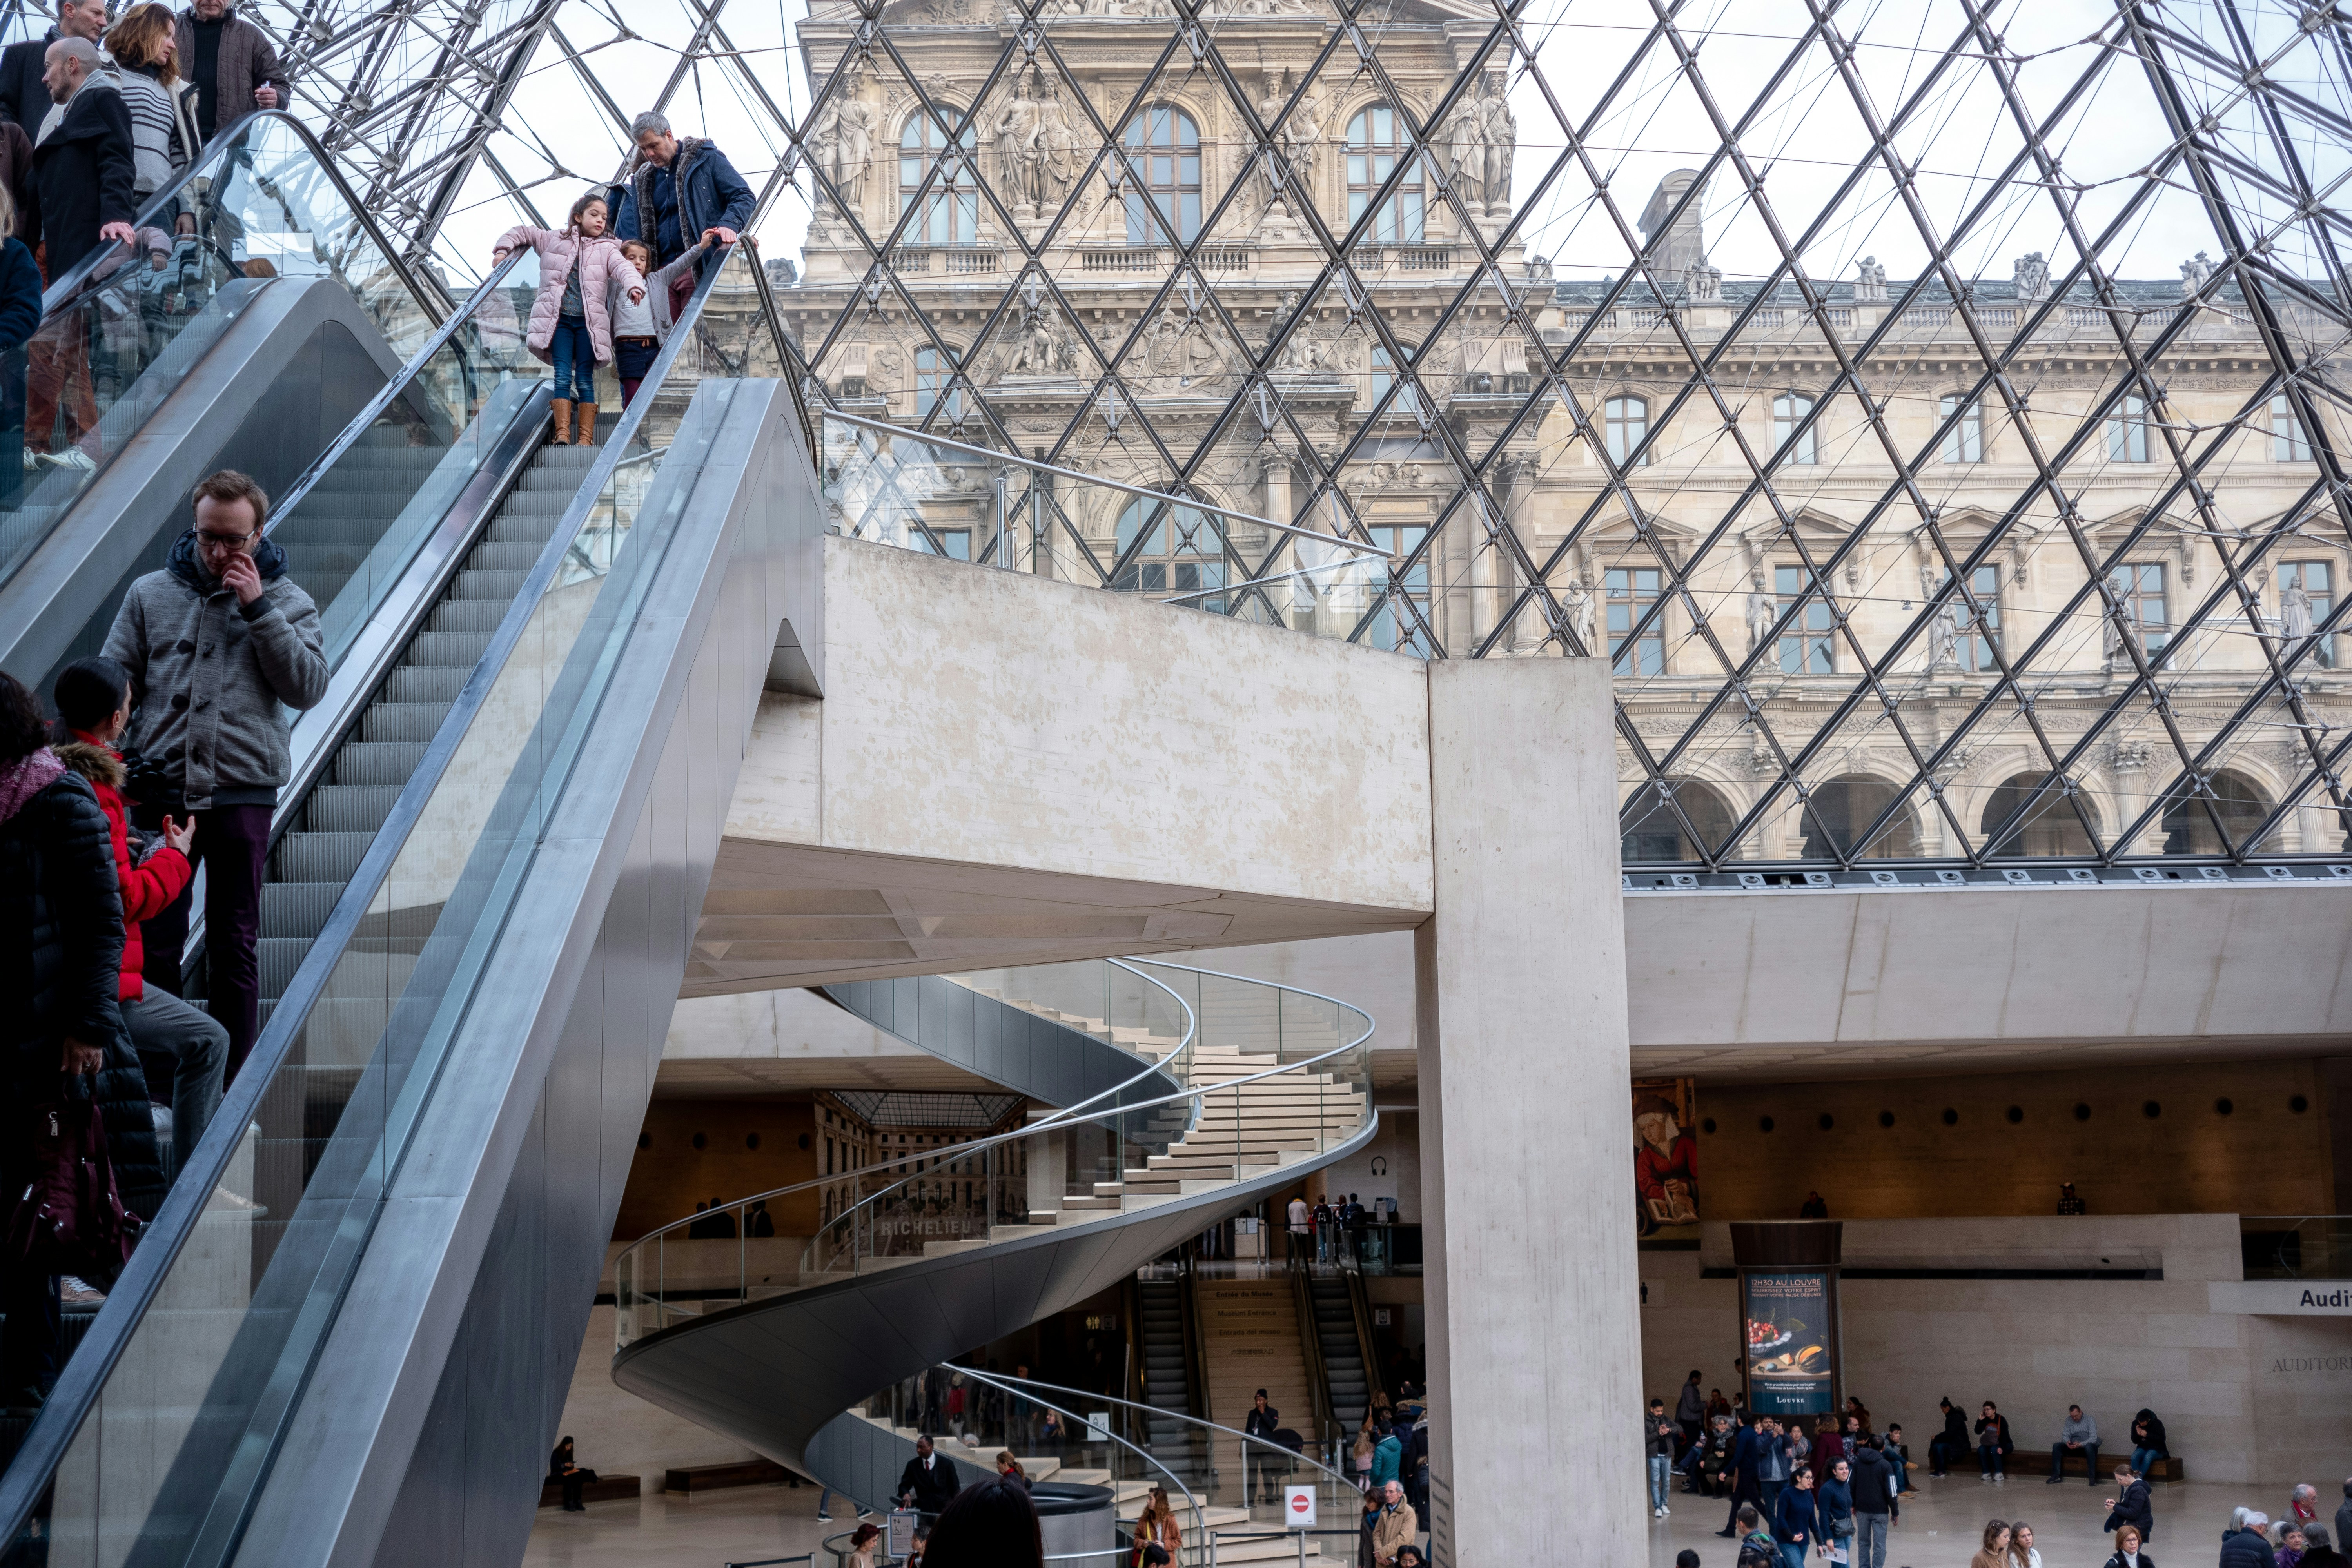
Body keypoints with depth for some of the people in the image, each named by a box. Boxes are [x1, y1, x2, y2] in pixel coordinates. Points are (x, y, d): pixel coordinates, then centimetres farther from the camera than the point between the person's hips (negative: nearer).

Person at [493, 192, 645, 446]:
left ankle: (586, 439, -5)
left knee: (585, 380, -4)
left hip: (589, 322, 0)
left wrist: (635, 285, -28)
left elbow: (623, 268, -9)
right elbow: (522, 232, 25)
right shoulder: (553, 241, 14)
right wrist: (503, 249, 10)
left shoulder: (607, 249, 11)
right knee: (563, 376, -10)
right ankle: (562, 435, -14)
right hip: (558, 319, 0)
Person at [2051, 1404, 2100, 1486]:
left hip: (2086, 1446, -4)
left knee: (2089, 1447, -41)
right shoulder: (2069, 1420, 7)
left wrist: (2081, 1445, -30)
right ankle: (2056, 1476, -20)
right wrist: (2067, 1442, -19)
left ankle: (2092, 1477, -36)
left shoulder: (2090, 1420, -7)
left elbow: (2093, 1439, -15)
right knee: (2056, 1446, -20)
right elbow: (2065, 1435, 6)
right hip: (2073, 1446, 4)